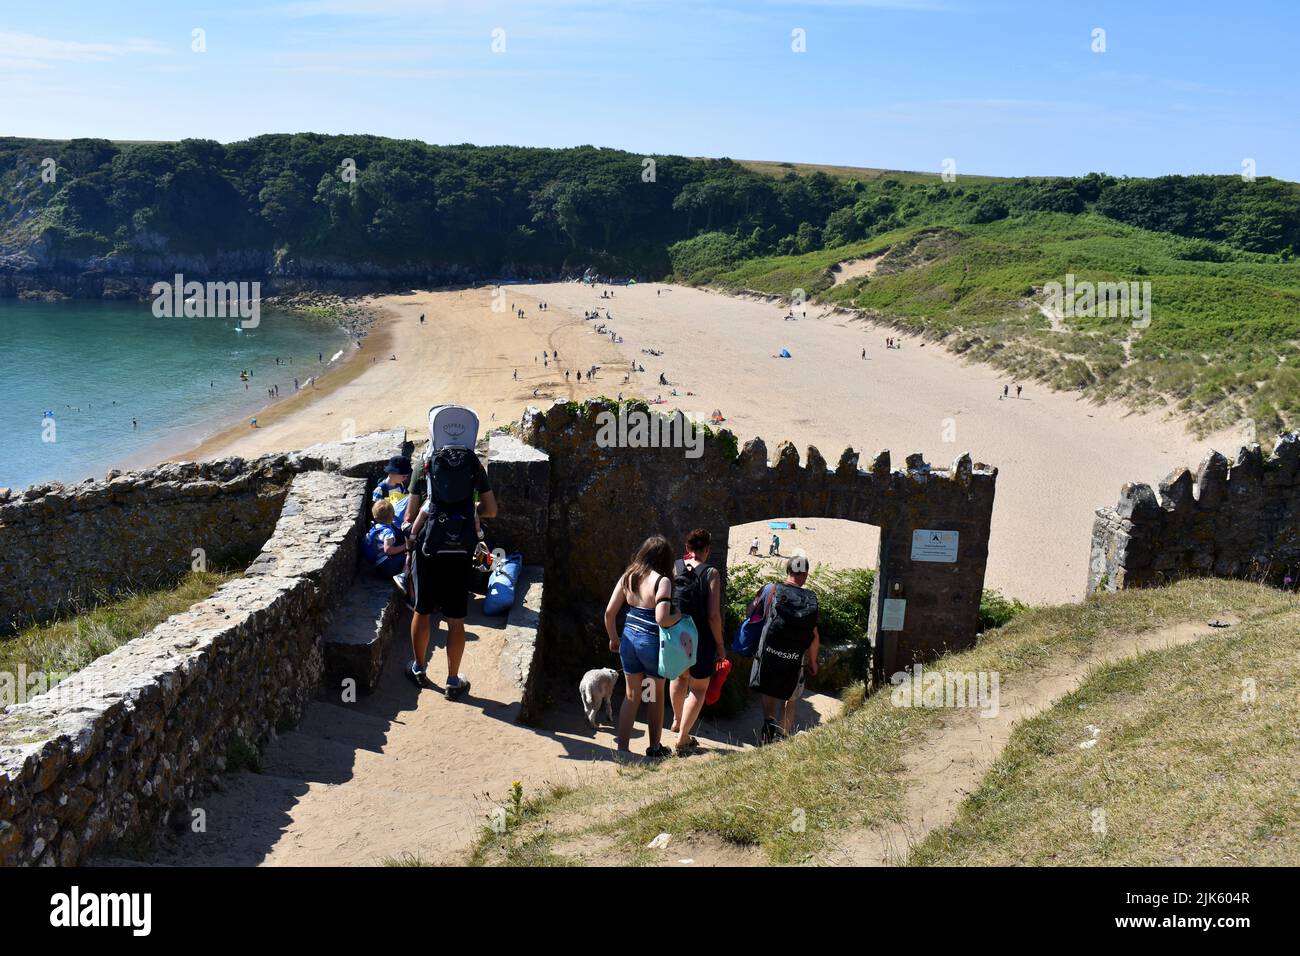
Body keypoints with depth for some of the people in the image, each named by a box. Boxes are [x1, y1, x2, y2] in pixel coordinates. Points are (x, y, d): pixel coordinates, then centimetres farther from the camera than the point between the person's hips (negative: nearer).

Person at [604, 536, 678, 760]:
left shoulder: (628, 576, 1)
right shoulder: (662, 580, -16)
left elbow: (609, 612, 2)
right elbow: (662, 619, -25)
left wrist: (613, 638, 16)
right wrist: (680, 616, -6)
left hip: (629, 638, 5)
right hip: (651, 642, -4)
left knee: (631, 695, 16)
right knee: (656, 697, 16)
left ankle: (622, 747, 15)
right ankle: (654, 748, 29)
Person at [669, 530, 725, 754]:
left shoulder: (674, 568, -6)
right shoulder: (711, 573, -17)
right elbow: (713, 615, -19)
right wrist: (720, 644, -7)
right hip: (700, 640, -4)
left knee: (680, 676, 29)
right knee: (699, 687, 13)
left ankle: (677, 720, 49)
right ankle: (682, 740, 13)